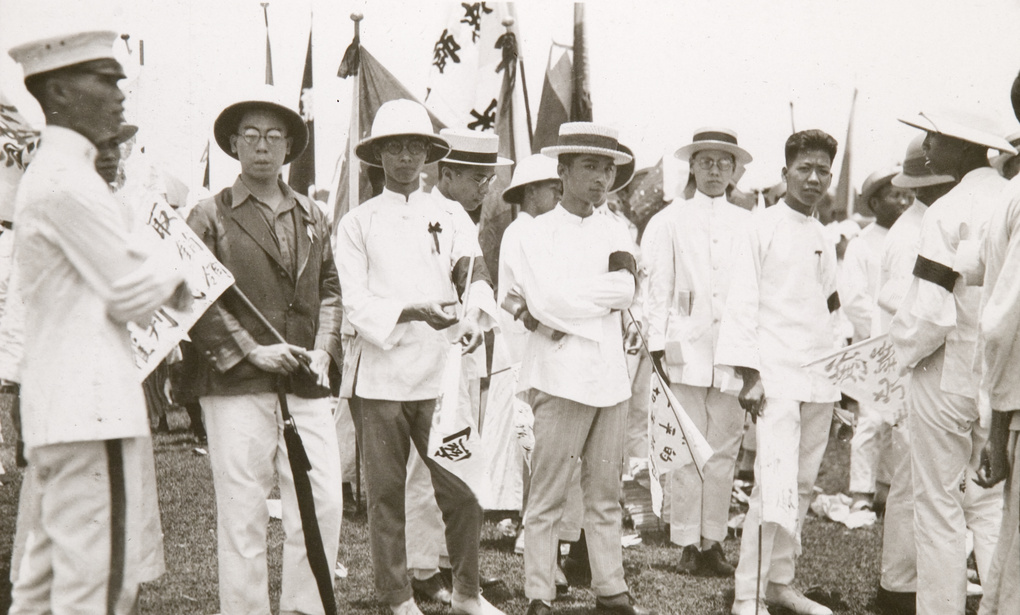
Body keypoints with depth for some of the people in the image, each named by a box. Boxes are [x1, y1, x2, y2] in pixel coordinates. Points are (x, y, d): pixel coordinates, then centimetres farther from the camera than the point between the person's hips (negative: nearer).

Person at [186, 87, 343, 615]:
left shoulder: (311, 217, 17)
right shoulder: (209, 216, 2)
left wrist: (323, 350, 2)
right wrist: (252, 351, -11)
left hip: (306, 386, 4)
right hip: (236, 388, -4)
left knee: (325, 506, 1)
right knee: (242, 516, -1)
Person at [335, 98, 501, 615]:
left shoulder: (450, 218, 14)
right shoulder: (357, 223, 8)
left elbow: (475, 278, 2)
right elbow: (356, 303, -2)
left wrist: (473, 317, -21)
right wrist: (412, 312, -19)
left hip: (438, 373, 1)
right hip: (378, 375, -1)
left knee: (462, 488, -1)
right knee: (386, 491, 3)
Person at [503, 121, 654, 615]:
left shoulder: (614, 233, 16)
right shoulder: (537, 234, 0)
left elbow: (627, 290, -1)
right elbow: (549, 301, -14)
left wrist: (568, 302, -10)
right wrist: (606, 289, -4)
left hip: (610, 375, 5)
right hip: (561, 375, -5)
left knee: (606, 492, 10)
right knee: (548, 495, -2)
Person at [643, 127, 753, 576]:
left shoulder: (748, 225, 11)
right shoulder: (670, 221, 7)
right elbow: (657, 287, 5)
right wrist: (657, 346, -2)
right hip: (686, 349, -2)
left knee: (724, 448, 3)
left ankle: (713, 540, 11)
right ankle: (688, 543, 6)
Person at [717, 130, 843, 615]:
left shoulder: (822, 238, 15)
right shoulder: (763, 228, -4)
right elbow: (742, 301, -8)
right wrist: (748, 375, -14)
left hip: (820, 376, 7)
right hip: (776, 375, -7)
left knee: (803, 485, 10)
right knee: (776, 489, -13)